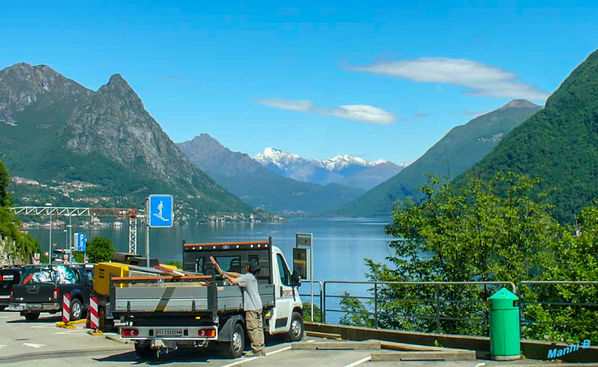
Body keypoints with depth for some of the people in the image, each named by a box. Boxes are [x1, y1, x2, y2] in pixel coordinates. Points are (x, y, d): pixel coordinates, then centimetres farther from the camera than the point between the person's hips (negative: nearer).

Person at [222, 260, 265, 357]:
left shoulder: (247, 277, -10)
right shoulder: (253, 277, 18)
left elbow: (235, 281, -18)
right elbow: (238, 275, 26)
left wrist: (226, 276, -2)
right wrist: (226, 273, 25)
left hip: (251, 308, -9)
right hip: (258, 306, 9)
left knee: (252, 329, -7)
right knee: (259, 328, 9)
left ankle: (256, 350, -8)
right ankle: (261, 349, 12)